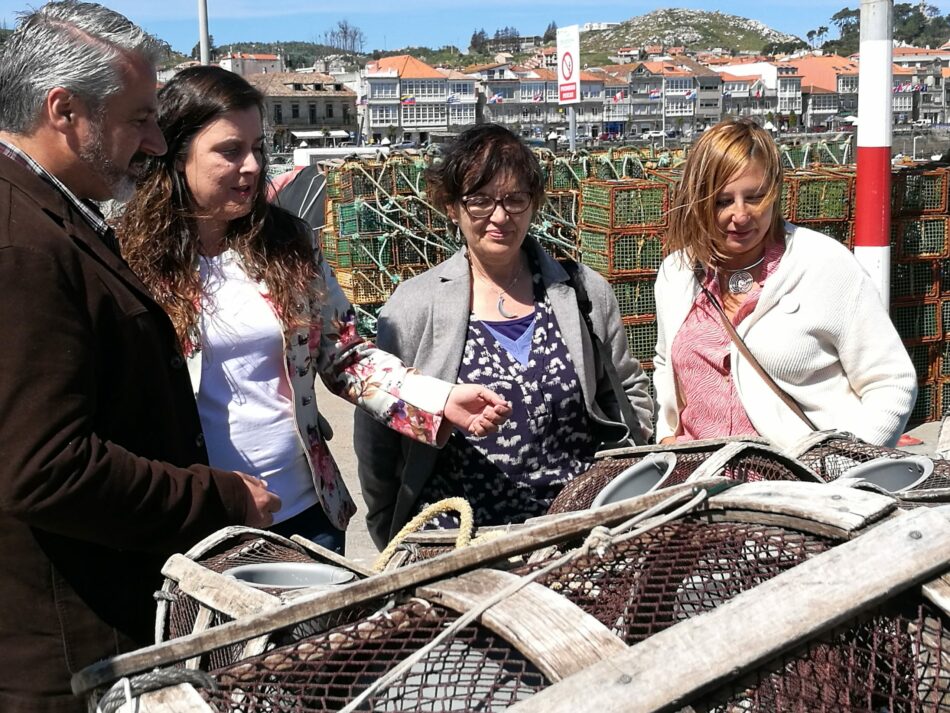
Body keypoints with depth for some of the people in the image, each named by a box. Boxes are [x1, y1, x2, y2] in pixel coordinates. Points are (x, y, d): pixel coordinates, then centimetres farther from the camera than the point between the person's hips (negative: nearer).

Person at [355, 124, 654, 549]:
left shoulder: (585, 293, 7)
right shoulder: (412, 307, 0)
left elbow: (628, 392, 20)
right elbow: (375, 434, 4)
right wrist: (395, 542, 5)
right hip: (455, 542, -1)